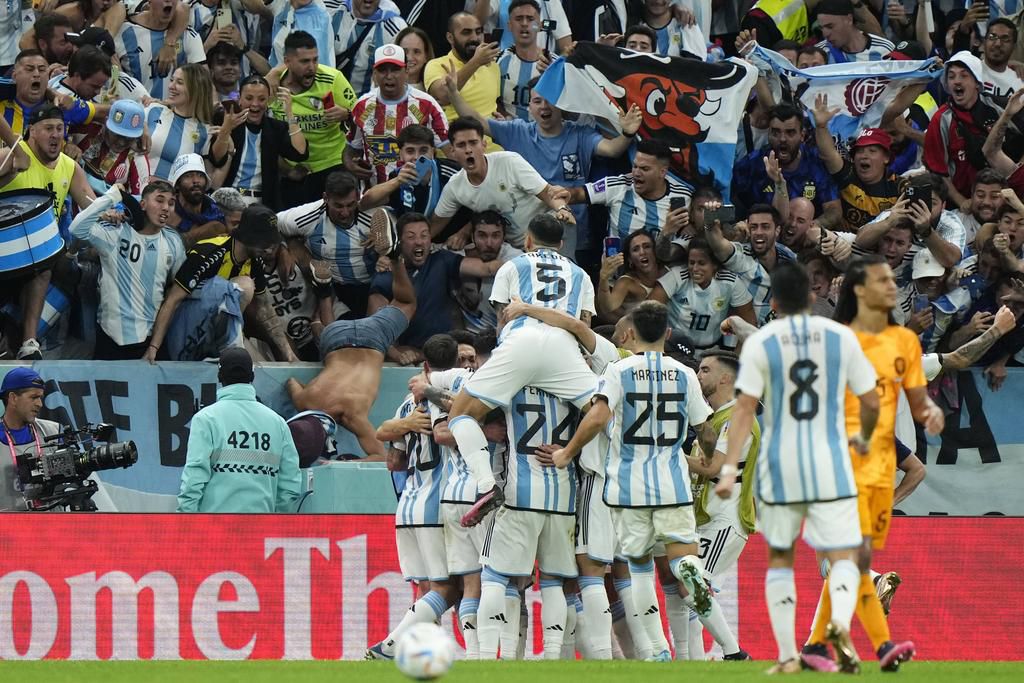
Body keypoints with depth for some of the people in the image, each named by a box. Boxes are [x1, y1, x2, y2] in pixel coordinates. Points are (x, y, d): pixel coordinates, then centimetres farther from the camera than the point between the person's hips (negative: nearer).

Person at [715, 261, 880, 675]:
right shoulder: (841, 337, 1)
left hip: (780, 469, 0)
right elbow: (870, 401, 6)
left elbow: (744, 408, -10)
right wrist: (864, 439, 26)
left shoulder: (760, 342, -3)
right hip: (830, 465, 0)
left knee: (779, 559, 15)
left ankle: (787, 655, 11)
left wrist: (729, 469, -12)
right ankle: (841, 619, -31)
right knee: (843, 557, 1)